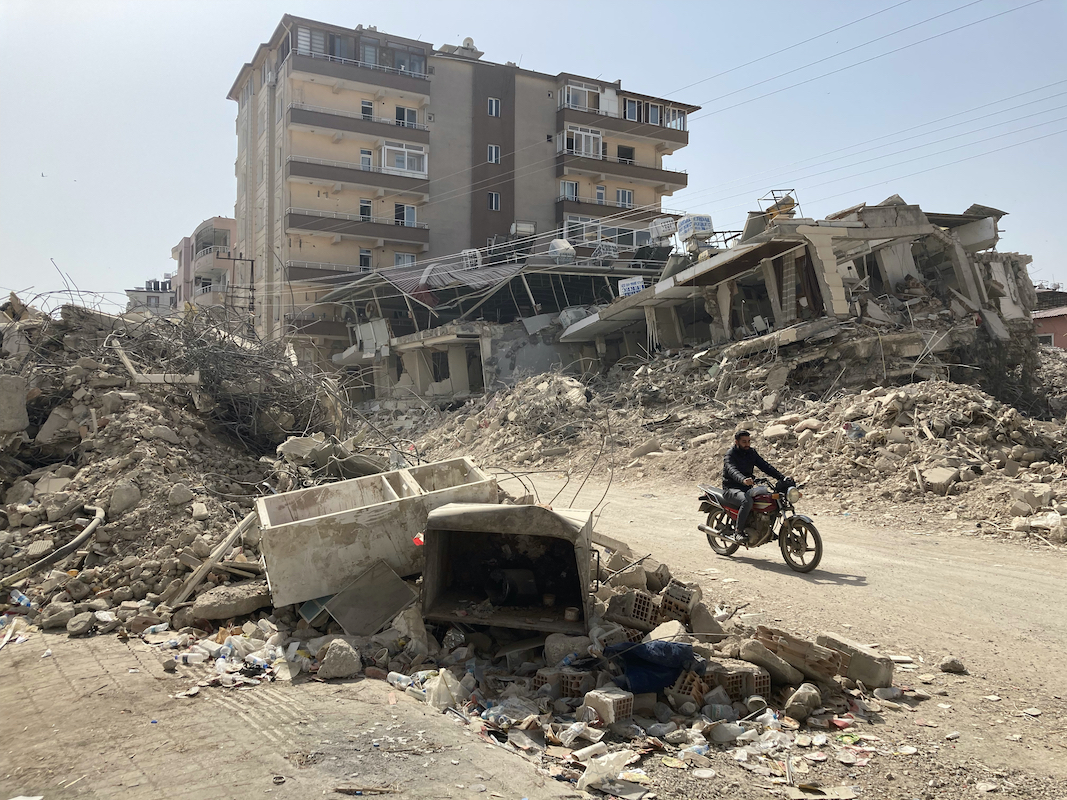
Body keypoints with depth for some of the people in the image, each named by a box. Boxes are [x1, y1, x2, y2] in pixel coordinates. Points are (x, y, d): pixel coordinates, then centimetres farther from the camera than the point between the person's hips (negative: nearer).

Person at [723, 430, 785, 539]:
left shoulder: (751, 453, 10)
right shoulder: (730, 454, -11)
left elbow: (765, 466, 4)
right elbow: (732, 470, -31)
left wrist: (783, 478, -10)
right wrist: (743, 480, -53)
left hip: (747, 488, 7)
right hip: (731, 488, -7)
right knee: (747, 501, -37)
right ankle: (739, 530, -22)